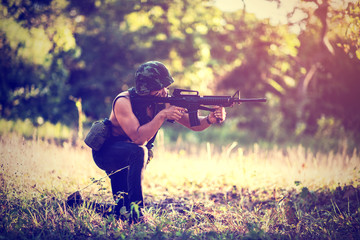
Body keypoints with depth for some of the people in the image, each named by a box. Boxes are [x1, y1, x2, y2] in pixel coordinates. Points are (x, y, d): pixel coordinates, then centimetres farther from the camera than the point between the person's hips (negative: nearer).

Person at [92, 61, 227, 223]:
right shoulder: (124, 102, -28)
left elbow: (194, 124, -12)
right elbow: (138, 138, -38)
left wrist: (210, 119, -34)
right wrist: (163, 115, -43)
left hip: (127, 158, 7)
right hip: (106, 153, -7)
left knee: (121, 210, 6)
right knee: (138, 152, -38)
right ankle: (136, 214, -34)